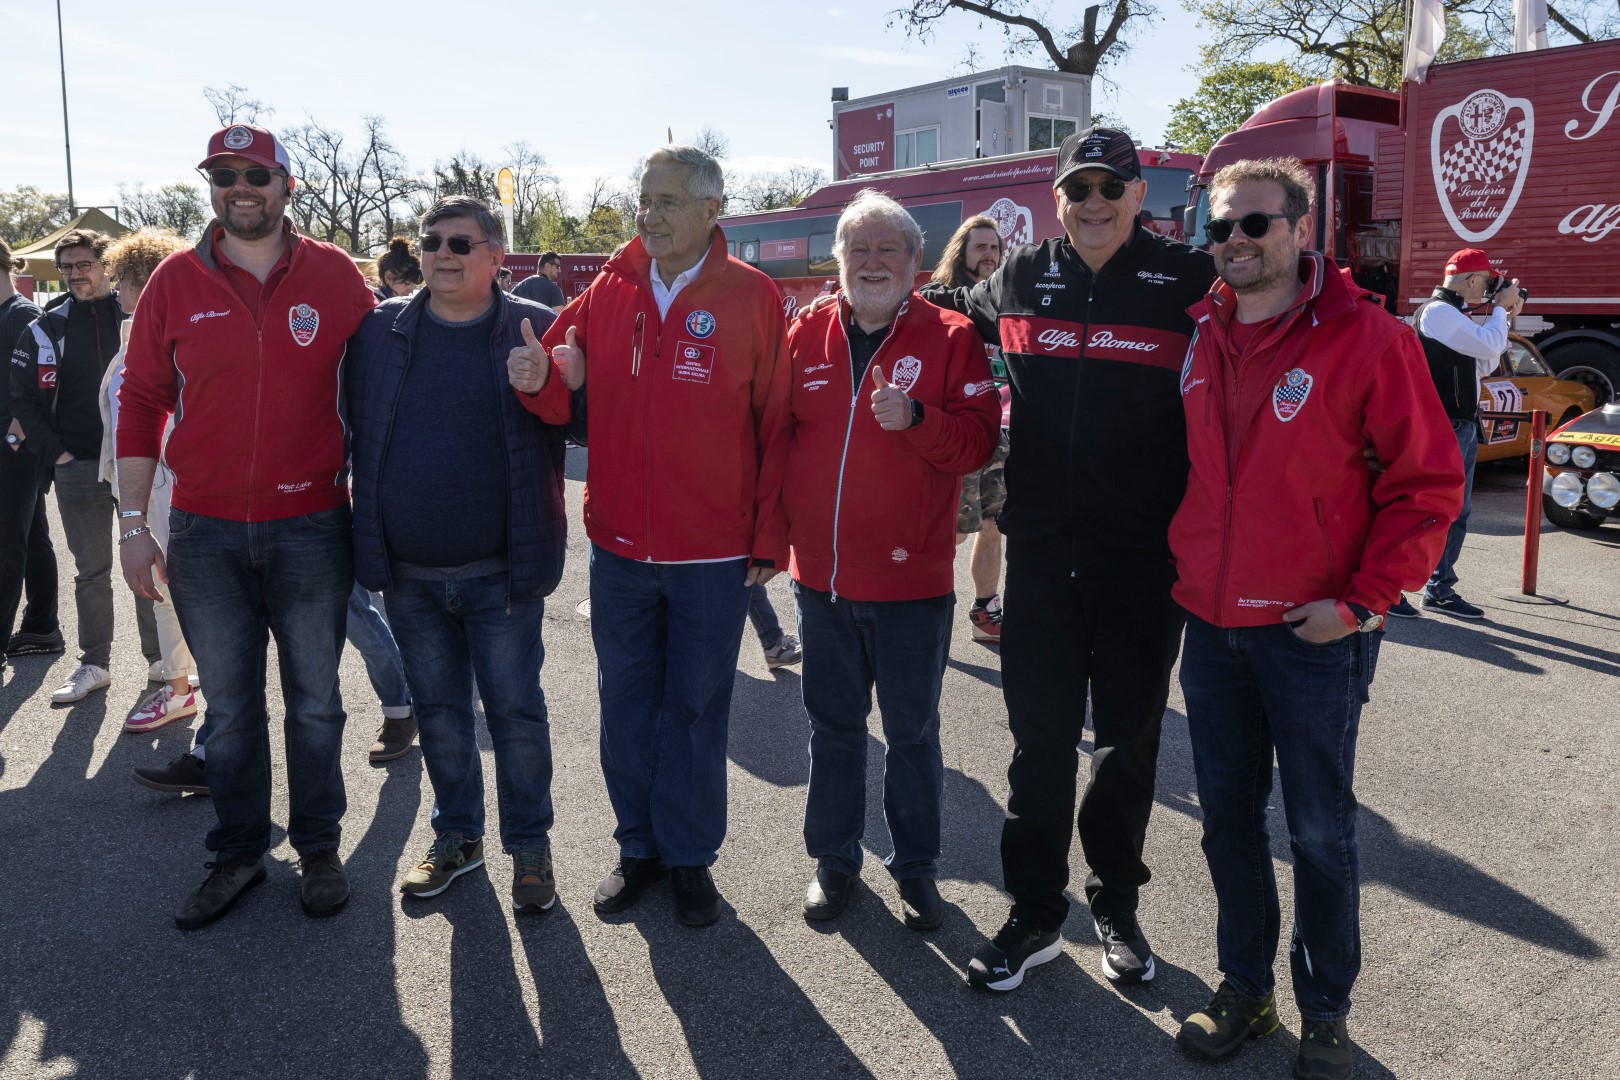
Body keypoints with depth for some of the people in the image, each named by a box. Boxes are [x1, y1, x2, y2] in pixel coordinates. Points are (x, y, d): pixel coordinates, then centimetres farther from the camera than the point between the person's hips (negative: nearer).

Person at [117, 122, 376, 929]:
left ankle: (319, 848, 26)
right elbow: (141, 402, 5)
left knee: (314, 701, 10)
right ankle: (237, 853, 28)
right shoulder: (175, 282, 3)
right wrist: (134, 525, 2)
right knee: (229, 705, 12)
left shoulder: (334, 275, 0)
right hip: (205, 534, 2)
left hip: (311, 528, -1)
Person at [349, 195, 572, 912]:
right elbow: (355, 428, 9)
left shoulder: (537, 331, -4)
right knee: (438, 710, 16)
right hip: (408, 575, 3)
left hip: (502, 572, -3)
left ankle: (529, 844, 24)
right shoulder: (379, 331, 4)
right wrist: (366, 542, 3)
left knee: (516, 711, 6)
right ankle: (456, 835, 34)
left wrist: (544, 389, -27)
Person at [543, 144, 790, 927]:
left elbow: (776, 423, -6)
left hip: (714, 552, -3)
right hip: (618, 546, 4)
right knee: (625, 700, 13)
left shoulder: (752, 297, -6)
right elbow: (578, 412, 12)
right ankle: (639, 846, 31)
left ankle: (690, 855, 26)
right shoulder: (608, 291, 5)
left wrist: (769, 538, -8)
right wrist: (557, 384, -13)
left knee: (695, 708, 9)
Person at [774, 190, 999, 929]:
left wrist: (916, 418, -26)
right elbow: (777, 438, 11)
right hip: (821, 575, 3)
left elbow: (980, 439, -10)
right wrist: (774, 529, 6)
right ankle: (834, 857, 32)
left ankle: (916, 864, 28)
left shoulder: (950, 338, -2)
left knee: (912, 731, 10)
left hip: (912, 578, -3)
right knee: (833, 723, 15)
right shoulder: (806, 337, 6)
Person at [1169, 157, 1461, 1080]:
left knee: (1320, 830, 8)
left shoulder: (1366, 336, -10)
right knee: (1229, 817, 14)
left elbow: (1429, 481, -9)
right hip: (1211, 625, 5)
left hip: (1314, 632, -4)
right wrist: (1180, 567, 9)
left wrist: (1365, 599, -13)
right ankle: (1245, 991, 32)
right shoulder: (1198, 335, 5)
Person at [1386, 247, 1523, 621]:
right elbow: (1489, 344, -20)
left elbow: (1484, 365, 21)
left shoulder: (1455, 316, 19)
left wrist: (1505, 319, 14)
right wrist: (1501, 308, -4)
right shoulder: (1437, 312, -13)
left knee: (1456, 512, 12)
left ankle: (1439, 590, 18)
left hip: (1462, 427, 10)